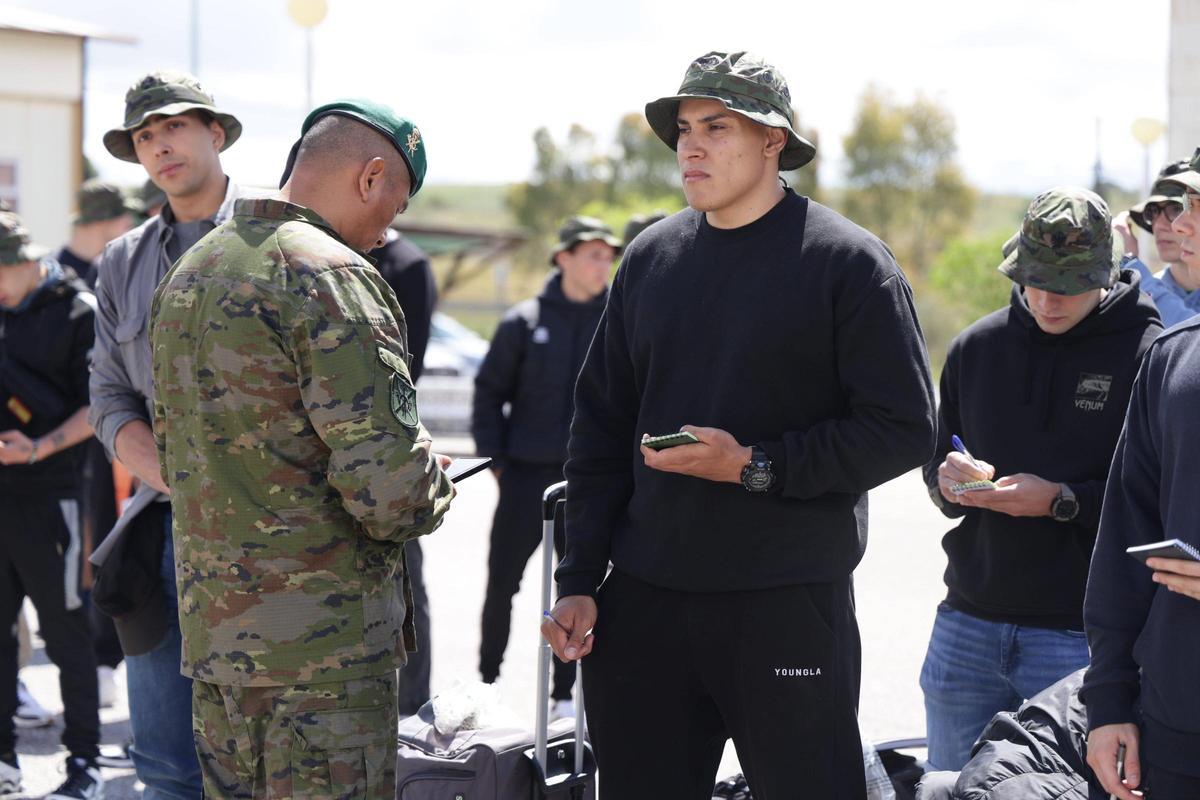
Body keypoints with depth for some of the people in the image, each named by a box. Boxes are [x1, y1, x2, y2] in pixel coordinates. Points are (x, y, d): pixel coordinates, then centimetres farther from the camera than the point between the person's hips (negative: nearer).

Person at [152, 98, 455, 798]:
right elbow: (390, 487, -21)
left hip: (210, 628, 9)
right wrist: (434, 493, 0)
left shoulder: (188, 273, 13)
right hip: (320, 638, -9)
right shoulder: (332, 278, -15)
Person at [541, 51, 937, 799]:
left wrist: (756, 467, -15)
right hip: (645, 598, 5)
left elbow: (904, 428, -9)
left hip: (787, 603, -5)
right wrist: (579, 581, 7)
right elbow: (601, 429, 13)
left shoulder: (846, 260, -5)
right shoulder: (651, 257, 11)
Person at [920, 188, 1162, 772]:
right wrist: (948, 480, -5)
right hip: (967, 626, 5)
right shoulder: (977, 346, 9)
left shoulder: (1149, 356, -7)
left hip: (1078, 634, -5)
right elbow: (937, 464, 18)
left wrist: (1064, 502, -19)